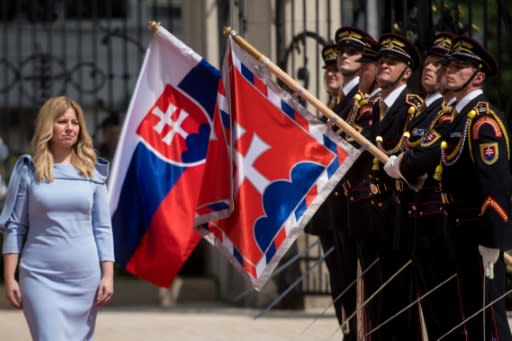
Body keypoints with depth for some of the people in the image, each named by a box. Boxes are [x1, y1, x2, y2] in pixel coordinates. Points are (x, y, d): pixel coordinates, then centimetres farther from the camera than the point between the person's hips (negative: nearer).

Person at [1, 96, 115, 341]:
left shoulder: (92, 171, 7)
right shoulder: (28, 171, 2)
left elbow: (102, 228, 7)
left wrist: (108, 275, 0)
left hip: (85, 276, 2)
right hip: (40, 277, -2)